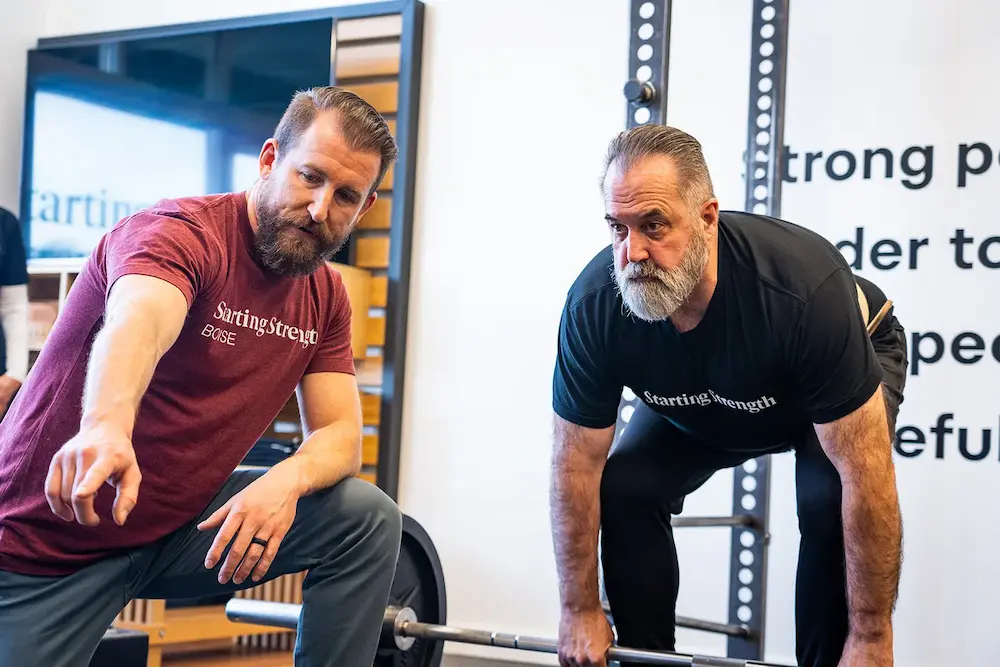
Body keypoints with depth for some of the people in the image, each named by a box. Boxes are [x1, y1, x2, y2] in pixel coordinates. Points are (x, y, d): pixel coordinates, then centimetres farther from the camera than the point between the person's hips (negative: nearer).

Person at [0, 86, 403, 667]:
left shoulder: (326, 297, 2)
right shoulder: (183, 233, -21)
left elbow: (340, 433, -4)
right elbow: (137, 324, -42)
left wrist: (288, 480, -28)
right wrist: (107, 427, -64)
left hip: (184, 524, 6)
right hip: (48, 542, -5)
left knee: (368, 519, -11)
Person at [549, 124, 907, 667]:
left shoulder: (803, 289, -44)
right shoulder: (593, 306, -33)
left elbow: (864, 478, -38)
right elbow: (577, 464, -20)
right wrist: (580, 611, -15)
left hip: (852, 365, -3)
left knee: (831, 503, -29)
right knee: (623, 489, -16)